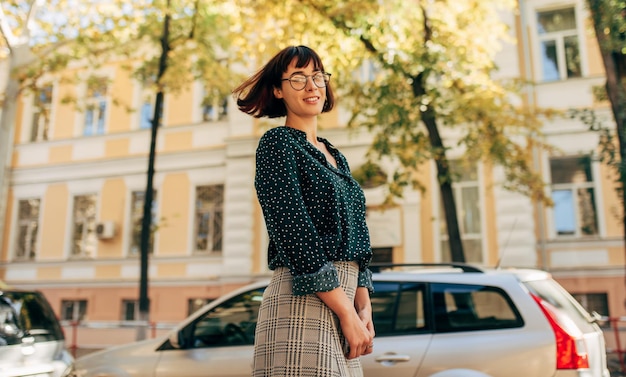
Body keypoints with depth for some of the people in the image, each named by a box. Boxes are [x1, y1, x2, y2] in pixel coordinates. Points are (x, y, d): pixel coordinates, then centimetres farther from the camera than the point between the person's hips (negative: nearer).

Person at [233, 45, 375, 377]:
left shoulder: (335, 156, 17)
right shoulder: (277, 143, -6)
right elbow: (294, 234, -16)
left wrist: (364, 308, 5)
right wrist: (347, 312, -16)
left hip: (341, 297, 8)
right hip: (303, 302, -7)